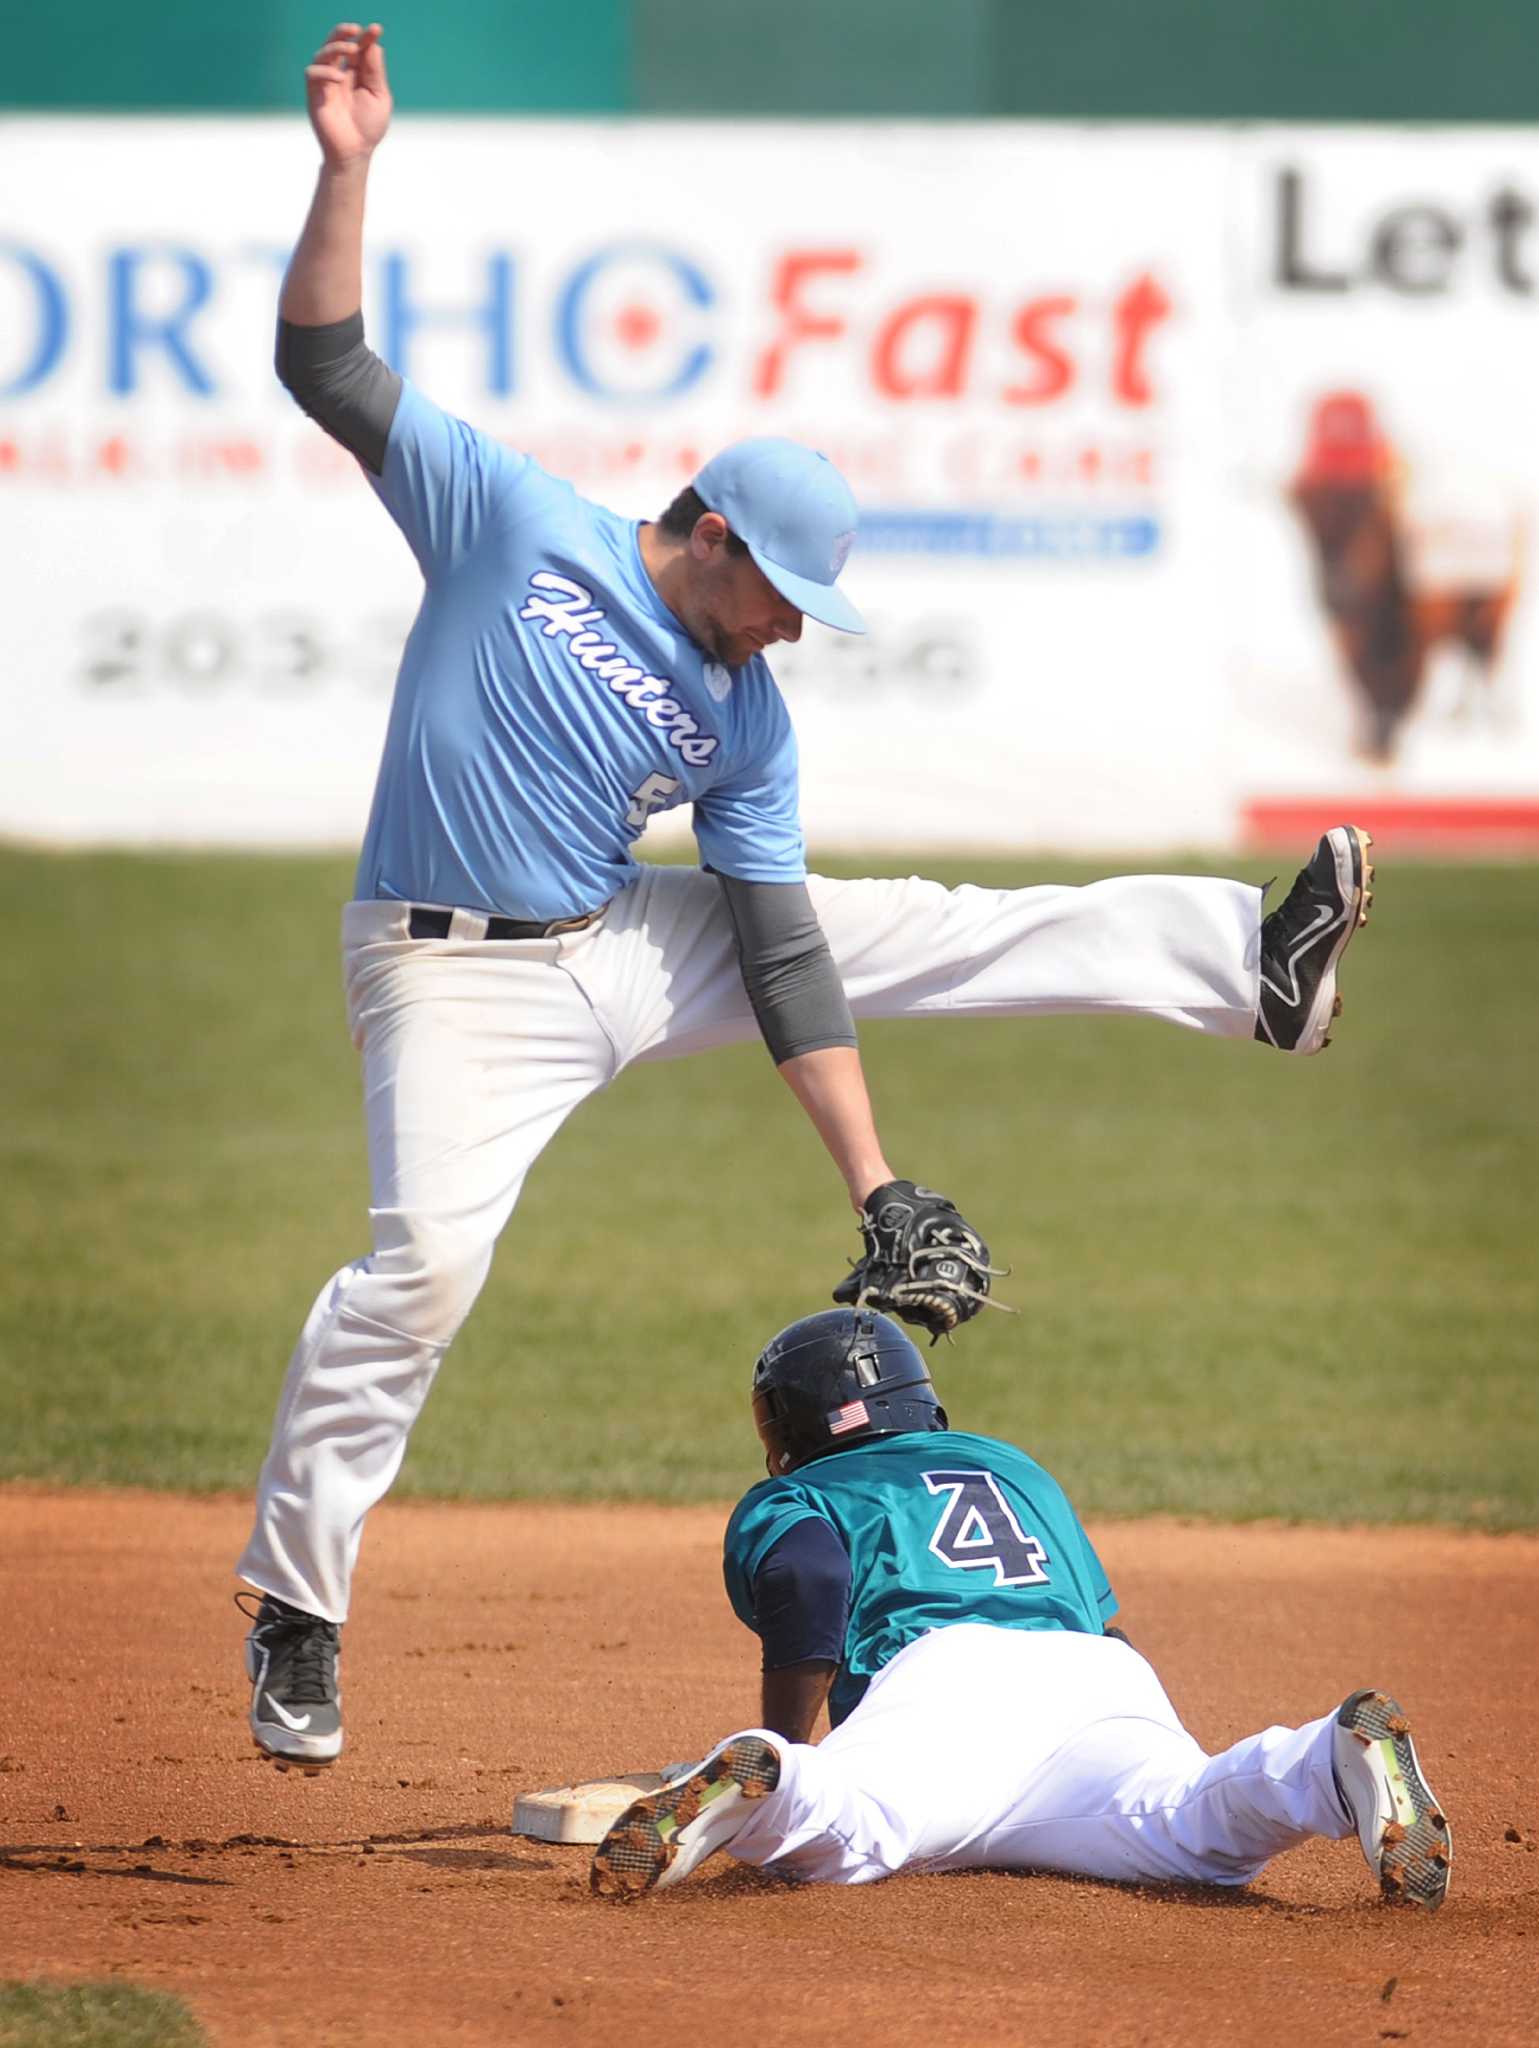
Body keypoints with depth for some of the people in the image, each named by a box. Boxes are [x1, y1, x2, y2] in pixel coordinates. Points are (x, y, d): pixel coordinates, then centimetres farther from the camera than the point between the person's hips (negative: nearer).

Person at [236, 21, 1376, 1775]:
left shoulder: (746, 718, 0)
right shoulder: (513, 521, -10)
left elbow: (786, 967, 0)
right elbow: (325, 364, -14)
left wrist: (872, 1185, -7)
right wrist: (348, 169, -27)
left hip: (628, 954, 5)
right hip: (455, 975, -5)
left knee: (917, 933, 4)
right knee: (421, 1264, -23)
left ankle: (1255, 967, 15)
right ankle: (292, 1611, -12)